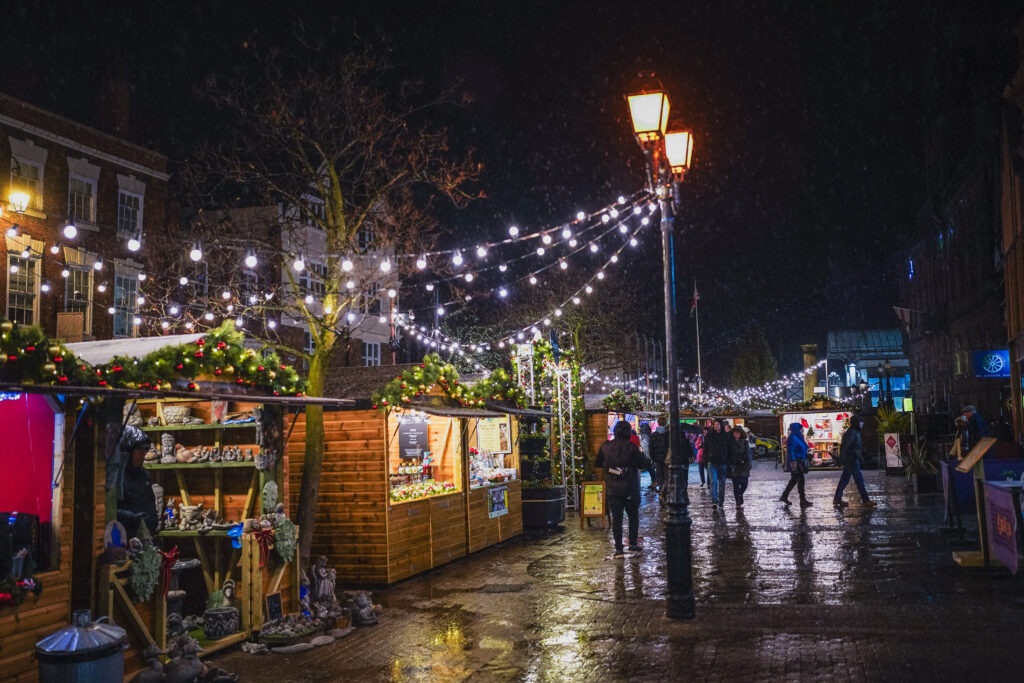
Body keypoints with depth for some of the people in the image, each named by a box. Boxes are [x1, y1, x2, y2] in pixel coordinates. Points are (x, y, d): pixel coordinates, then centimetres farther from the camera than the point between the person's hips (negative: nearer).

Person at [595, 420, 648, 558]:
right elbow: (643, 464, -10)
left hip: (612, 490, 2)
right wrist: (640, 455, 8)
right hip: (630, 490, -2)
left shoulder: (605, 446, -4)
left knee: (616, 518, 6)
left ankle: (619, 549, 3)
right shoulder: (631, 448, -13)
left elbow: (597, 463, 6)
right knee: (633, 516, 16)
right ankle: (632, 544, 15)